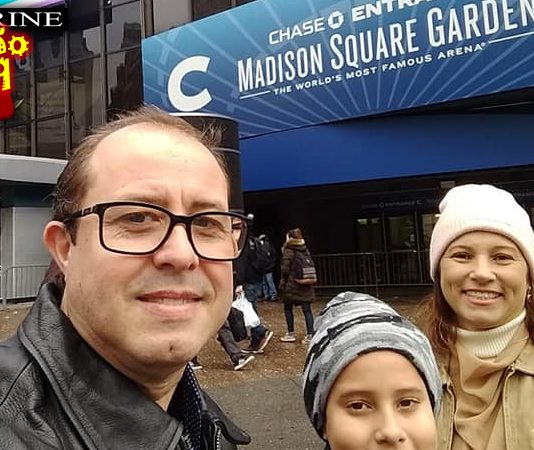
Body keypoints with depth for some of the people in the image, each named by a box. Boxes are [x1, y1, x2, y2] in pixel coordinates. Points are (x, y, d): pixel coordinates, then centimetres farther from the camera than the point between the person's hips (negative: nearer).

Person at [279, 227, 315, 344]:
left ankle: (291, 334, 17)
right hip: (306, 285, 5)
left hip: (292, 285, -5)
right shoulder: (305, 250, 8)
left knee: (288, 308, 11)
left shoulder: (288, 251, -10)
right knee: (307, 309, 5)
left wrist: (282, 283, 0)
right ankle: (310, 334, 3)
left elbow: (285, 269, -11)